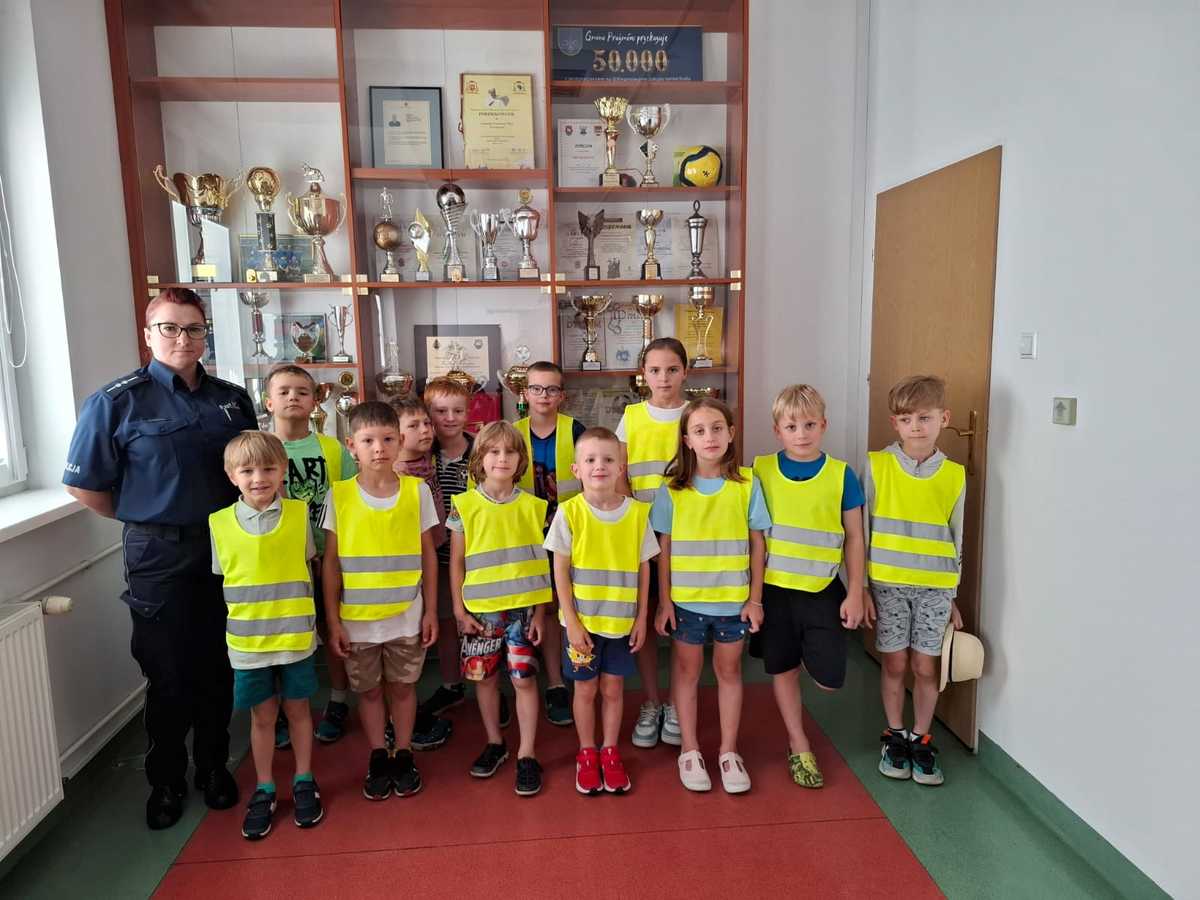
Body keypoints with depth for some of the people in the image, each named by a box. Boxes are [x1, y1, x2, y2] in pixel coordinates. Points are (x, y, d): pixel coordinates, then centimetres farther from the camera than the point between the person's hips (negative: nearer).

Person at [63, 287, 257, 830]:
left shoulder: (232, 398, 4)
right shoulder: (117, 402, -8)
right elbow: (84, 485, -5)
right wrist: (144, 521, 0)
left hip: (225, 550, 4)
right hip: (159, 556, -3)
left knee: (218, 668, 14)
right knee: (169, 675, 8)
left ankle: (214, 766, 33)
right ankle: (166, 781, 29)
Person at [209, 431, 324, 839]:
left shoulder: (298, 513, -6)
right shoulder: (219, 523, -5)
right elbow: (221, 580, 4)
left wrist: (301, 615, 3)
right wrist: (241, 619, 0)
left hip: (295, 636, 0)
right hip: (247, 640, 0)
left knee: (297, 709, 14)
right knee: (262, 715, 13)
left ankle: (304, 782, 32)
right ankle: (264, 790, 31)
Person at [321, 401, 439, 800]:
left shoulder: (417, 490, -6)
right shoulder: (338, 495, -6)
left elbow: (428, 554, 0)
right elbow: (330, 561, -2)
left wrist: (431, 610, 0)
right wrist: (333, 620, -3)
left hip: (406, 615, 0)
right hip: (357, 617, 0)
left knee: (402, 686, 13)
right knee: (368, 690, 15)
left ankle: (404, 756, 32)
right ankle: (378, 759, 34)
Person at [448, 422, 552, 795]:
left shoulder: (532, 506, -1)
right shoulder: (465, 506, -3)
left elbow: (540, 562, 2)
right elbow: (456, 562, 2)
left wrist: (540, 611, -1)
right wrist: (459, 610, -1)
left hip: (522, 607, 0)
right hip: (480, 609, 1)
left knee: (524, 679, 1)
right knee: (484, 677, 12)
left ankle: (526, 755, 15)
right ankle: (494, 743, 32)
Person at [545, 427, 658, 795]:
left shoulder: (637, 512, -6)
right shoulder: (569, 512, -11)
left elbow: (643, 568, 2)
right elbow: (561, 571, -8)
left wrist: (641, 617, 1)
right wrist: (572, 622, -10)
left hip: (622, 621, 1)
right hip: (582, 621, -1)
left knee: (613, 688, 13)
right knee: (586, 688, 12)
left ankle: (610, 751, 32)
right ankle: (586, 753, 32)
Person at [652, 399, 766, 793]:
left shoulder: (747, 485, -5)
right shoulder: (672, 490, -6)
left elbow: (757, 545, 0)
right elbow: (664, 549, -2)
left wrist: (755, 598, -1)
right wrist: (664, 601, -3)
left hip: (733, 599, 1)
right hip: (686, 600, 0)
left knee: (729, 671, 14)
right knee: (687, 671, 12)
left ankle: (729, 752, 29)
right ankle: (690, 750, 28)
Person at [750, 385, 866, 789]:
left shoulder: (841, 474, -3)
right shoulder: (761, 470, -3)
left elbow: (854, 537, 2)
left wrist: (855, 592, 0)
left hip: (822, 589, 0)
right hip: (773, 588, 0)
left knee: (829, 677, 0)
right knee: (783, 669, 10)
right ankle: (799, 746, 29)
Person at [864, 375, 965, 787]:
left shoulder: (955, 476, 0)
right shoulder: (877, 466, -6)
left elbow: (958, 539, 8)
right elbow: (861, 529, -2)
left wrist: (953, 597, 9)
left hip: (935, 587, 1)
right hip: (887, 583, -1)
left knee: (925, 667, 8)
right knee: (895, 664, 9)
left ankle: (921, 741, 26)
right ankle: (895, 737, 27)